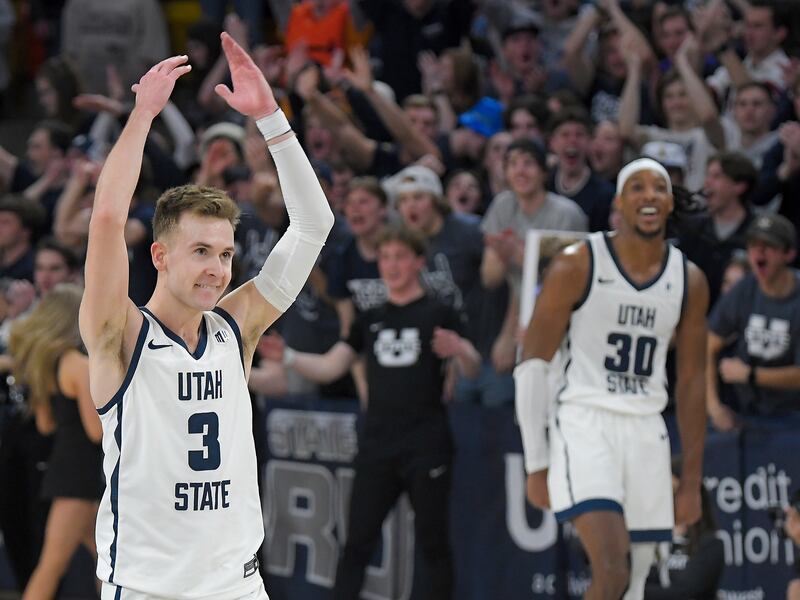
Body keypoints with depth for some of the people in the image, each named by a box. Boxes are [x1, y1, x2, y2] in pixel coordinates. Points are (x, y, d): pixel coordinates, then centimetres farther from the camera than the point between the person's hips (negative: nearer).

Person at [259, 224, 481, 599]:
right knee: (357, 543, 0)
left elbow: (472, 369, -9)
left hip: (425, 446, -4)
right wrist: (287, 357, -3)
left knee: (432, 543, 0)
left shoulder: (439, 315, 1)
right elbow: (329, 367, 13)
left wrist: (460, 350, -32)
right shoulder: (370, 321, 15)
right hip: (377, 446, 4)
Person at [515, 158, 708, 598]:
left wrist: (691, 480, 10)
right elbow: (532, 365, -4)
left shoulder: (689, 281, 8)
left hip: (646, 432, 5)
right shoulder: (576, 267, -5)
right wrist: (537, 465, -8)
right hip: (584, 426, -5)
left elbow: (691, 383, 13)